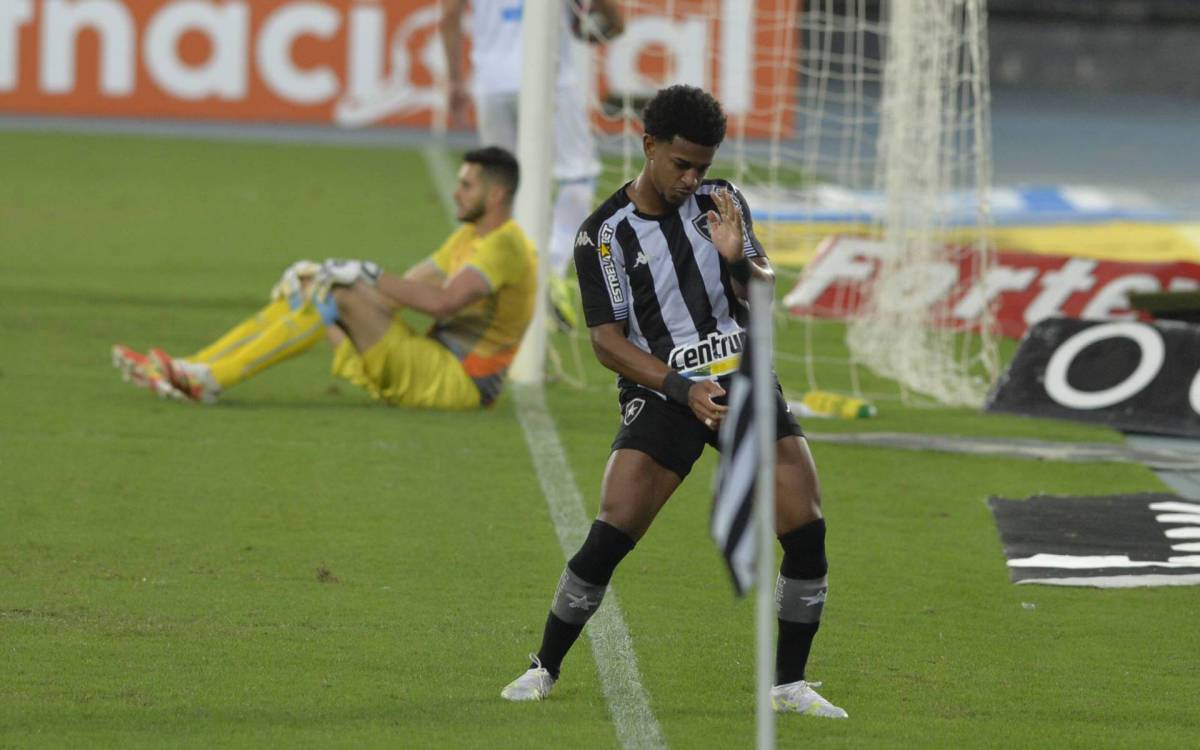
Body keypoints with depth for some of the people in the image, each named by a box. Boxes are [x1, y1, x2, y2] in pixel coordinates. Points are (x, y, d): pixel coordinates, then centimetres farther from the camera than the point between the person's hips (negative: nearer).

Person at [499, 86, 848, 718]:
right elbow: (607, 341, -7)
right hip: (661, 392, -3)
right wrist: (684, 389, -18)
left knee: (807, 531, -9)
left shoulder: (720, 201, 5)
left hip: (744, 376, 3)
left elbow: (769, 296, 8)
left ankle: (789, 684, 5)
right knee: (609, 538, -16)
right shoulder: (604, 234, -6)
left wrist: (738, 260, -15)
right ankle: (544, 669, 2)